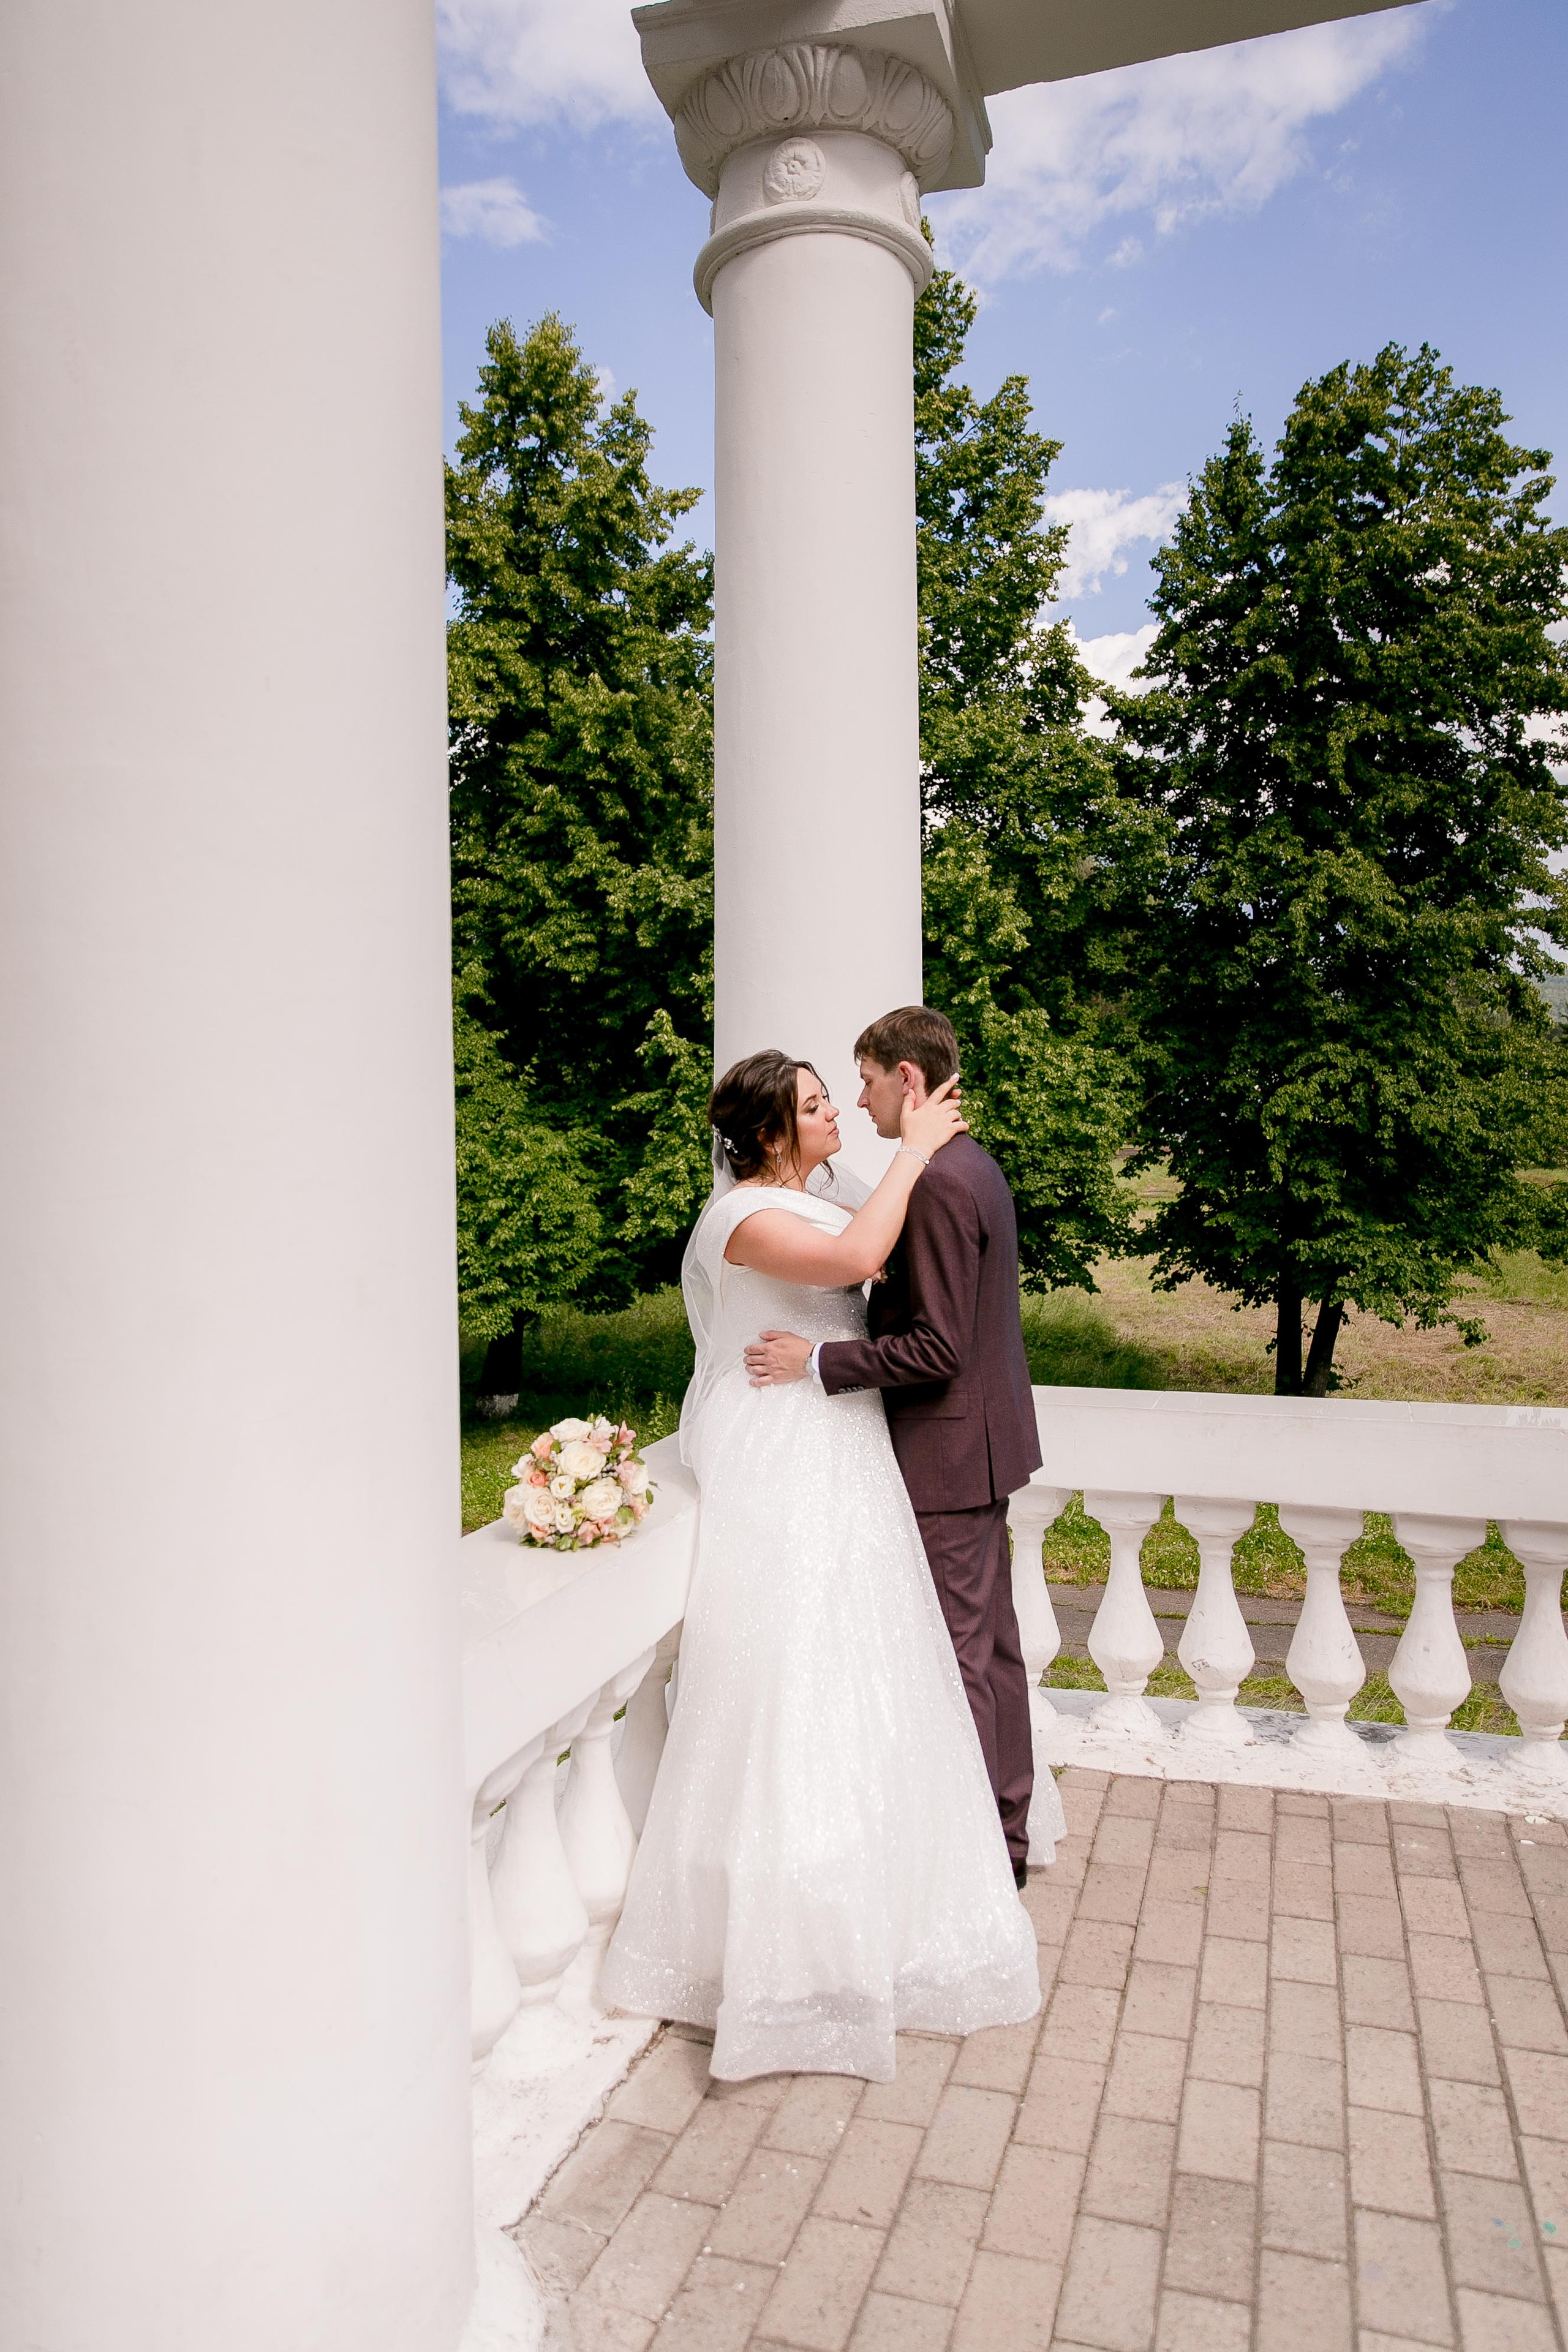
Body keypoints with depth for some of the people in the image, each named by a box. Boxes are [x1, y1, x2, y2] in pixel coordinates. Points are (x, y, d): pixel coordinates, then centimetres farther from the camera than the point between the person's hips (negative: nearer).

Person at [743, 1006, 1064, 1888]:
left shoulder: (939, 1185, -22)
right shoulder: (978, 1168, 10)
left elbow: (937, 1347, -25)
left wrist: (818, 1361, -22)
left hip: (951, 1451, -10)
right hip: (988, 1435, 10)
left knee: (958, 1656, 3)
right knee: (993, 1636, 20)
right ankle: (1013, 1815, 34)